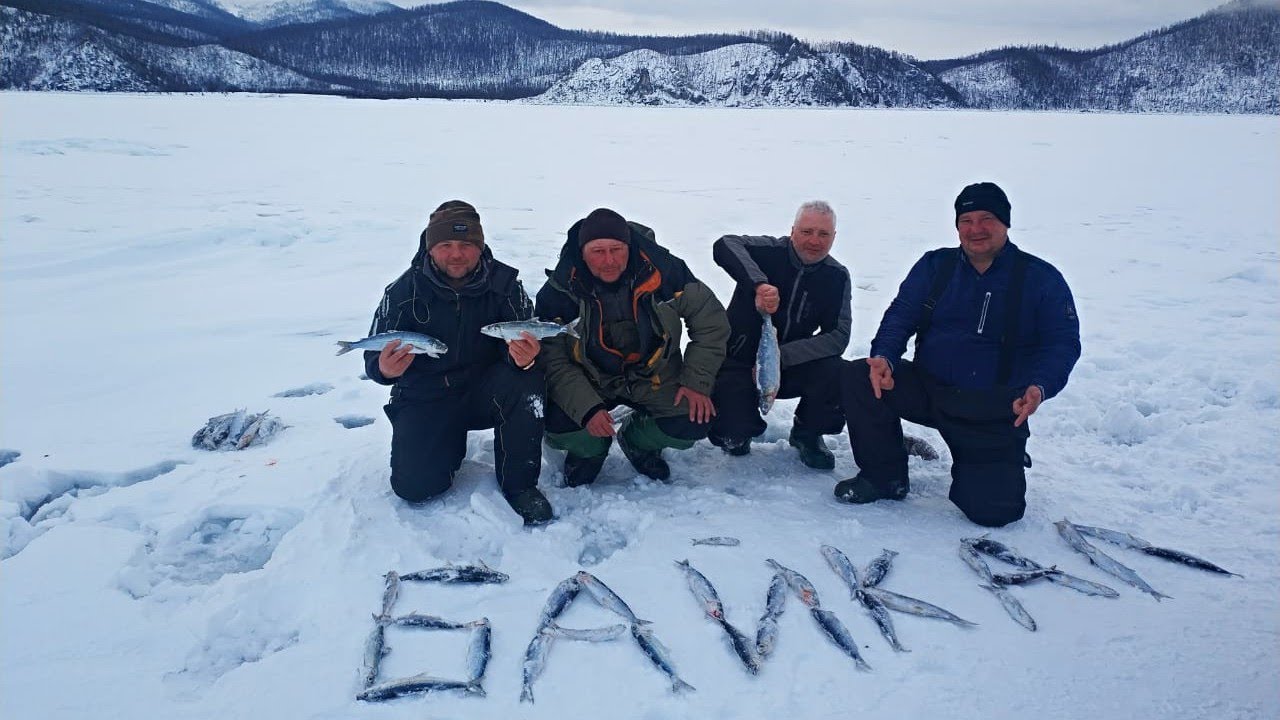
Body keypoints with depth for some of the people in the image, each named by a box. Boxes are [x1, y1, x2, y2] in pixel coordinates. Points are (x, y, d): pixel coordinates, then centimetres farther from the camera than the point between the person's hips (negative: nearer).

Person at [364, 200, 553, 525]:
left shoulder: (502, 282, -9)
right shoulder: (404, 290, -9)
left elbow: (525, 339, -14)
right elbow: (373, 357, -7)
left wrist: (525, 356, -40)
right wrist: (384, 369, -33)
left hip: (484, 388, 0)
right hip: (424, 399, 0)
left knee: (527, 382, -32)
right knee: (414, 486, -18)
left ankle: (519, 484, -11)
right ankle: (452, 443, 19)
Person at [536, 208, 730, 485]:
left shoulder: (663, 270, -18)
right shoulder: (559, 292, -19)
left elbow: (710, 320, -7)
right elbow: (553, 360, -15)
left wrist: (697, 381, -14)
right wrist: (587, 409, -29)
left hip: (654, 376, 1)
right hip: (588, 382, -1)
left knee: (695, 422, -21)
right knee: (558, 428, -26)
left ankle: (639, 443, 14)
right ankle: (590, 449, 12)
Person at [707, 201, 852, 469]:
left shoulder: (837, 277, -4)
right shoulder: (770, 251, -13)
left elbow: (838, 336, -13)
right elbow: (725, 245, -32)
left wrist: (781, 356, -26)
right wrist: (760, 284, -48)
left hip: (790, 365, 3)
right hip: (739, 363, -3)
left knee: (835, 373, -26)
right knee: (733, 436, -22)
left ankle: (808, 434, 4)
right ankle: (741, 431, 19)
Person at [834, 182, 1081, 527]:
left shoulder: (1042, 279, -2)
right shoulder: (934, 266, 5)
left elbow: (1062, 343, -6)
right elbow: (901, 315, -1)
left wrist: (1040, 387, -27)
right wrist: (884, 356, -23)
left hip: (997, 411, -2)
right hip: (927, 389, 3)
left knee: (991, 509, -15)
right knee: (858, 378, -23)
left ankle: (1005, 457, 24)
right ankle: (885, 476, -3)